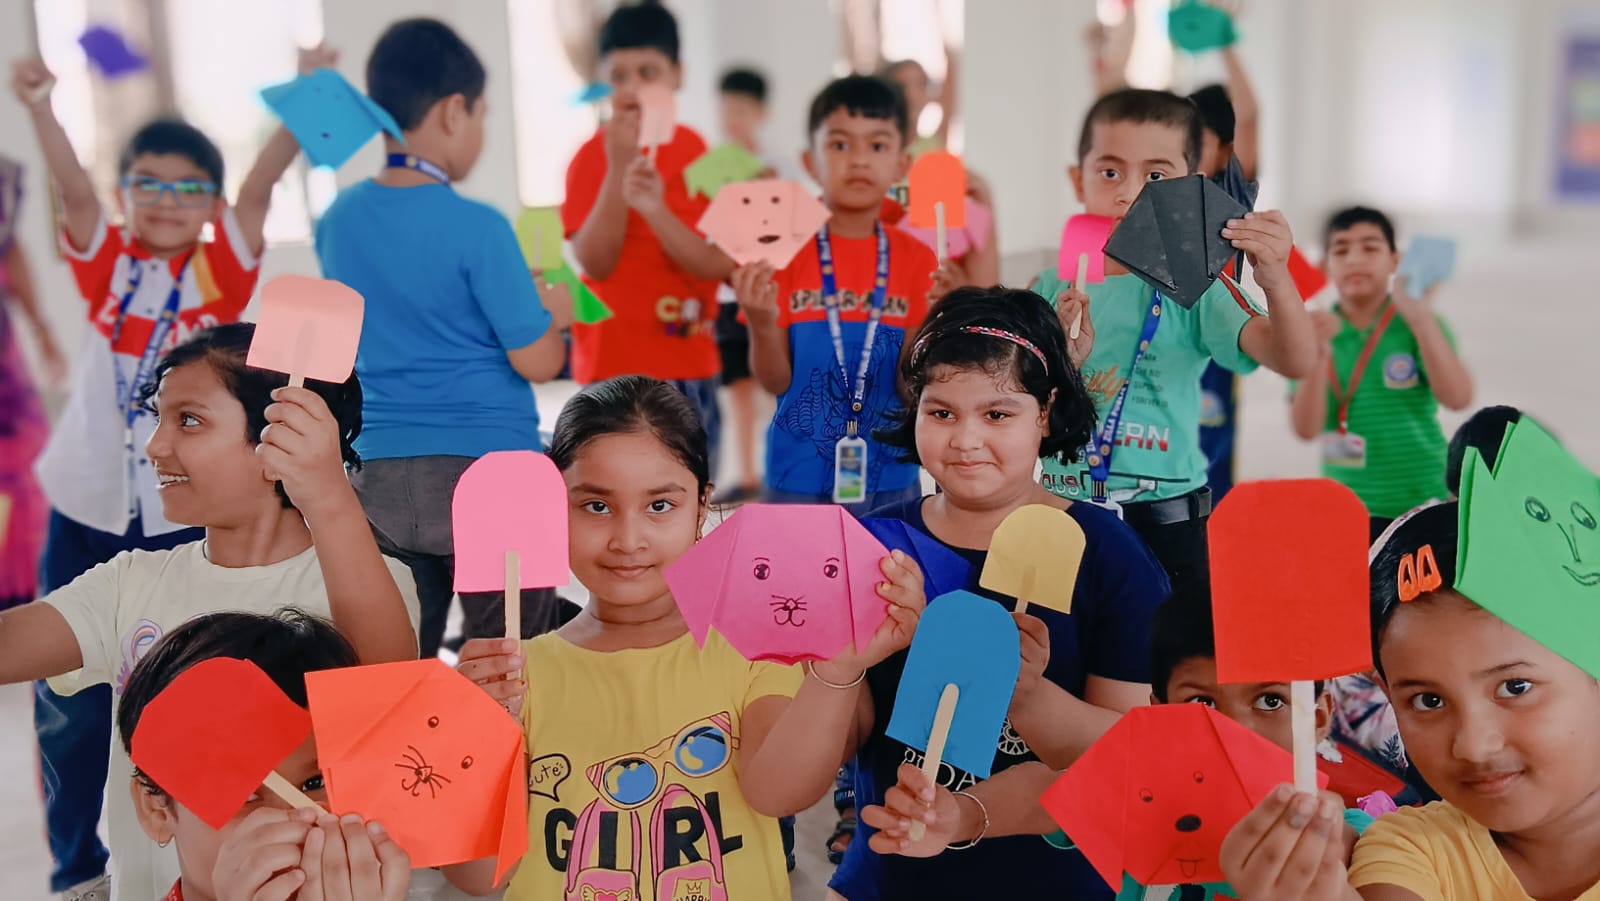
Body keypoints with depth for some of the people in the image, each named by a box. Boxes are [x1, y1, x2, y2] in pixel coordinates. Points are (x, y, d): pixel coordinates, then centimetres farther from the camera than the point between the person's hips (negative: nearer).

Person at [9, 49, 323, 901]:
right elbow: (73, 190, -14)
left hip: (192, 513, -1)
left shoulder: (222, 270, -1)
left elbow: (259, 189, -14)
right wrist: (38, 106, -29)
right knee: (69, 696, 9)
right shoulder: (106, 264, 2)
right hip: (89, 509, 2)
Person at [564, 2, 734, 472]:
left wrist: (655, 209, -20)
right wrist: (618, 167, -22)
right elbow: (595, 262, -15)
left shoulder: (695, 150, 4)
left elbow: (718, 261, -4)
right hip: (620, 362, -4)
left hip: (691, 361, 4)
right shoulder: (594, 155, -5)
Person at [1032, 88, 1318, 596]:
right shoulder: (1053, 289, 2)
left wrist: (1276, 281, -36)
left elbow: (1295, 361, -17)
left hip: (1166, 520, -2)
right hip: (1061, 511, 2)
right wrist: (1062, 359, -19)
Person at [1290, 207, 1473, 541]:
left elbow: (1458, 398, -17)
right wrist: (1317, 354, -21)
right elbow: (1306, 429, -7)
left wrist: (1421, 319, -27)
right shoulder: (1318, 331, 1)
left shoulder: (1420, 326, -3)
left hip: (1421, 506, -1)